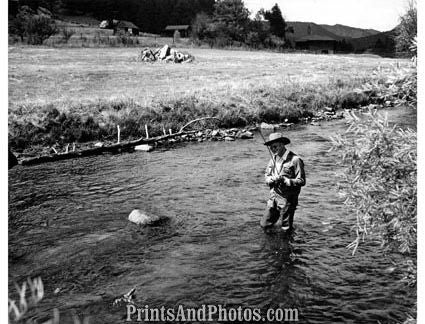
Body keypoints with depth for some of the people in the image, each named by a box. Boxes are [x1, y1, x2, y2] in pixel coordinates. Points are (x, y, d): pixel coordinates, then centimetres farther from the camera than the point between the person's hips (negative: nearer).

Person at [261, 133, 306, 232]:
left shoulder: (294, 160, -13)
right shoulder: (273, 159, 9)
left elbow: (301, 181, -15)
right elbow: (267, 176, 13)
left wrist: (284, 180, -24)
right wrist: (272, 179, -10)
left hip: (287, 199, -6)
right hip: (273, 197, 6)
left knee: (286, 229, 3)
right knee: (264, 225, 10)